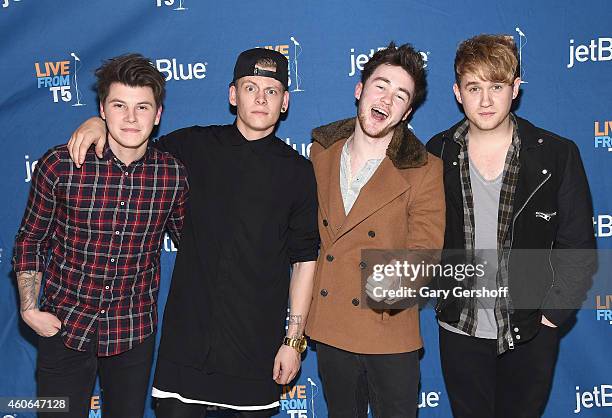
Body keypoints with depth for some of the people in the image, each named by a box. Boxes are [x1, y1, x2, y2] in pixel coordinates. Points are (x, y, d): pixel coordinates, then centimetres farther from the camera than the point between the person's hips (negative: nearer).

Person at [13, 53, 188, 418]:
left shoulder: (173, 175, -9)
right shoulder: (59, 165, -12)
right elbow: (30, 241, 0)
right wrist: (30, 309, -6)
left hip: (135, 331, 2)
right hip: (64, 325, -1)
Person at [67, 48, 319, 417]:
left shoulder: (298, 171, -2)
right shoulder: (195, 146, 2)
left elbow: (305, 260, -1)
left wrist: (294, 339, -3)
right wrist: (100, 123, -3)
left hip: (259, 341, -1)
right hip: (190, 330, 1)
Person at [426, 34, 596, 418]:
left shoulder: (558, 154, -7)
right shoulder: (437, 154, -3)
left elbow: (578, 249, -4)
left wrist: (551, 313, -8)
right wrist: (440, 296, -2)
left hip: (531, 332, -1)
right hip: (460, 330, 1)